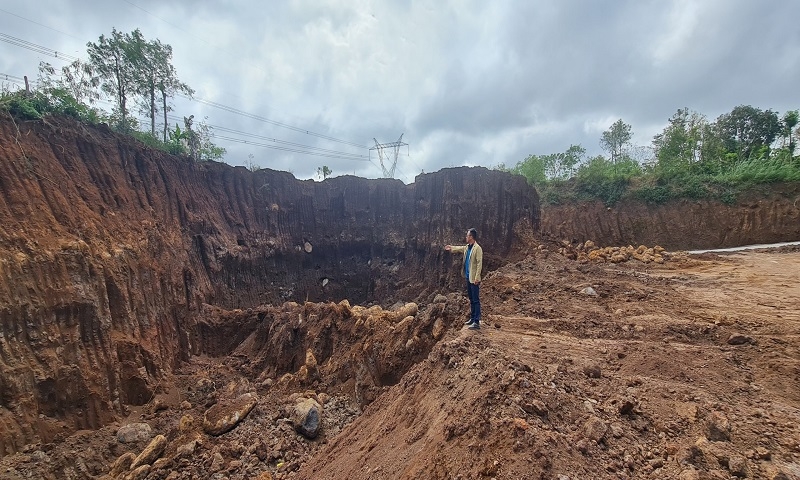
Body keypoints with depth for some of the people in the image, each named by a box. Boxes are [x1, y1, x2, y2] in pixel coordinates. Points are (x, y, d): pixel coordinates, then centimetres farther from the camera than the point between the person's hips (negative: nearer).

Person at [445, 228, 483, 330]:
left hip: (474, 278, -9)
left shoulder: (477, 248, -16)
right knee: (471, 299, 16)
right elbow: (459, 248, 30)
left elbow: (479, 264, -19)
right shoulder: (467, 247, 9)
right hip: (468, 277, 9)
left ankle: (477, 322, -2)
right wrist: (451, 248, 33)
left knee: (476, 300, -5)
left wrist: (477, 278, -22)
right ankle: (472, 318, 26)